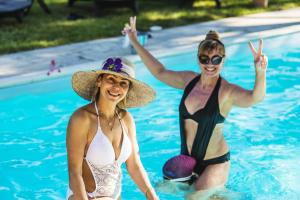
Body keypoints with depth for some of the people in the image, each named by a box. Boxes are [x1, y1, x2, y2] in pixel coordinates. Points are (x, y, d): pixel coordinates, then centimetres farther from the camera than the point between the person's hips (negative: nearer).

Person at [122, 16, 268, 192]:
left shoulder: (227, 91, -19)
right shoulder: (189, 80, -1)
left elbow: (255, 98, -38)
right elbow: (160, 72, 13)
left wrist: (260, 72, -60)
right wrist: (135, 41, 14)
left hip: (214, 163, -6)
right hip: (186, 158, 7)